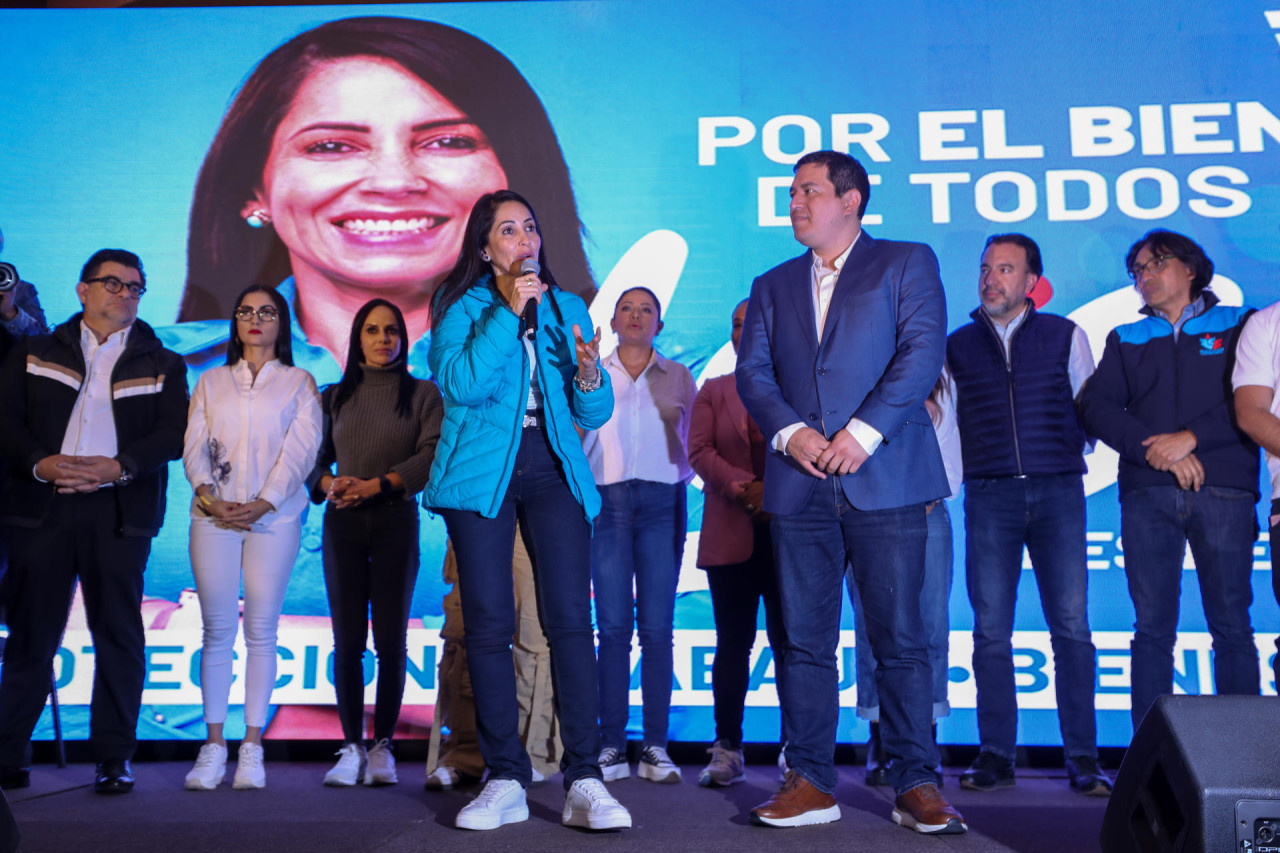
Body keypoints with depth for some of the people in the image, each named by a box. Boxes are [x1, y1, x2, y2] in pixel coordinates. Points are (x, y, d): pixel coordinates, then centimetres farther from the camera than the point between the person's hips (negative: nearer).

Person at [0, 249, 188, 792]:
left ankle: (114, 758, 7)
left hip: (118, 511, 0)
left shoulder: (162, 365, 14)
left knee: (118, 634, 0)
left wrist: (118, 467, -14)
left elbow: (172, 435, 2)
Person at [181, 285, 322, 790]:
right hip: (214, 515, 2)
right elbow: (195, 445, 9)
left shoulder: (299, 383, 11)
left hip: (274, 516, -2)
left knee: (261, 630, -3)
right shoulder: (211, 383, 20)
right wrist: (207, 495, -9)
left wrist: (265, 502, -12)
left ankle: (252, 747, 1)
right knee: (217, 629, -2)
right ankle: (214, 744, 2)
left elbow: (301, 449, 0)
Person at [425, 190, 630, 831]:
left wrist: (589, 375, -8)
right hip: (481, 471, -1)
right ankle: (505, 781, 8)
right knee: (488, 624, -1)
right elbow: (459, 384, -11)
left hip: (552, 469, 2)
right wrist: (507, 313, -11)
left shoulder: (567, 309, 16)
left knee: (570, 618, -9)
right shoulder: (461, 306, 8)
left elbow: (595, 415, 14)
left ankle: (583, 783, -7)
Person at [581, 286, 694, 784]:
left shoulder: (678, 376, 15)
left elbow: (694, 443, 16)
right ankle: (612, 746, -1)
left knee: (657, 627, -4)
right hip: (607, 500, 0)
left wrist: (680, 476, 1)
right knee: (613, 626, -4)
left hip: (661, 501, 0)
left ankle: (656, 747, -1)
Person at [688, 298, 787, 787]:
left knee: (788, 640, -1)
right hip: (731, 535, 1)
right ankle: (727, 751, 7)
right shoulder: (713, 391, 16)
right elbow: (699, 450, 3)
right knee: (733, 642, 2)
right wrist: (744, 488, -12)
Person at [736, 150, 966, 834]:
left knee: (899, 638, -2)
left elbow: (922, 351, -4)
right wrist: (790, 432, -9)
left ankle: (916, 784, 7)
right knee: (804, 640, 4)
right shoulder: (772, 286, 20)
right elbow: (752, 372, 9)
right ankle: (811, 783, 12)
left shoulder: (907, 262, 9)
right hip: (799, 485, 4)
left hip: (885, 477, -3)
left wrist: (862, 432, -14)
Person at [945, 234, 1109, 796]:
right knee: (990, 631, -1)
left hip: (1057, 491, -1)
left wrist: (1068, 455, 2)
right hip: (988, 496, 1)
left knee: (1071, 626, -4)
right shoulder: (957, 345, 13)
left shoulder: (1065, 335, 11)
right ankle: (996, 755, 7)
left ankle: (1082, 759, 3)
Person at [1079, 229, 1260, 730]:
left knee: (1231, 626, -4)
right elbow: (1096, 408, 6)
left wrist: (1191, 437, -11)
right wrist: (1155, 449, -8)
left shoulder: (1238, 326, 14)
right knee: (1152, 627, -1)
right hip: (1148, 494, 2)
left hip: (1223, 489, -1)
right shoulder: (1126, 340, 20)